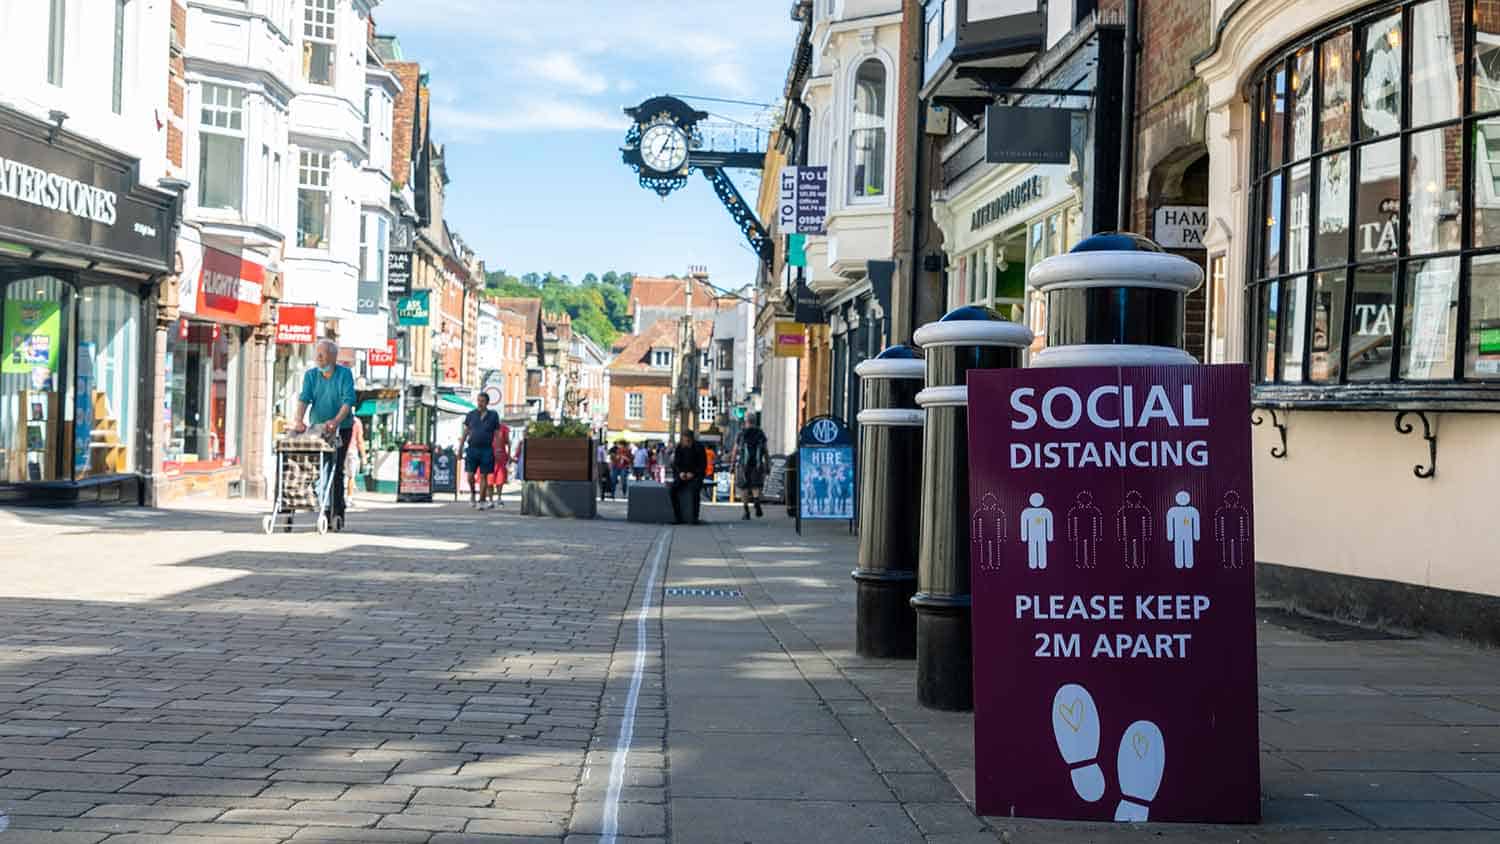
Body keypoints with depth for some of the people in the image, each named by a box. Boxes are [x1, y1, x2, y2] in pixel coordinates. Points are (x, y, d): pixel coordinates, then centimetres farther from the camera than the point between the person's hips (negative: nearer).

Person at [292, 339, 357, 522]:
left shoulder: (344, 374, -7)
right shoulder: (310, 375, 3)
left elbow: (348, 401, -17)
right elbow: (304, 398, -10)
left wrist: (336, 421, -32)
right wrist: (299, 420, -28)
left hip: (342, 429, -4)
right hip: (317, 428, 4)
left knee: (335, 470, -10)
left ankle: (337, 514, -7)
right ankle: (325, 509, 10)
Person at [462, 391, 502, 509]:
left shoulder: (493, 415, 4)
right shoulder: (471, 414, 7)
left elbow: (497, 433, 4)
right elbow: (465, 432, 11)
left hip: (486, 450, -1)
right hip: (472, 449, 1)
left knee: (483, 476, 0)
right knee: (470, 475, -4)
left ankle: (481, 501, 7)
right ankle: (472, 494, 23)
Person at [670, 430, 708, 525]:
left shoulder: (699, 447, -7)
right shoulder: (679, 447, 2)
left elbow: (703, 465, -5)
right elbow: (676, 463, 7)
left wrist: (693, 473, -19)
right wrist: (680, 472, -13)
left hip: (696, 475, -3)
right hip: (682, 475, 3)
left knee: (694, 489, -33)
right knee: (673, 489, -23)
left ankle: (694, 518, -27)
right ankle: (677, 517, -17)